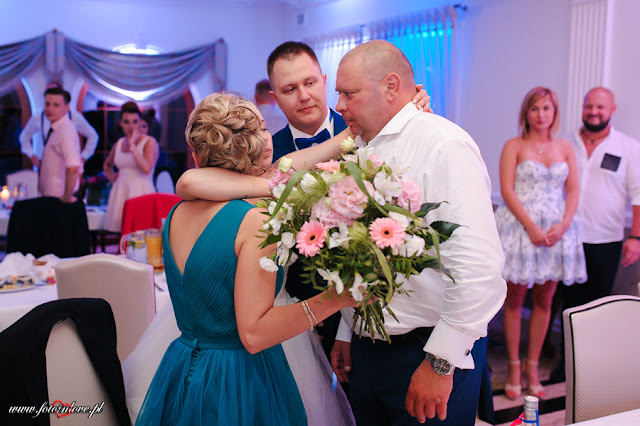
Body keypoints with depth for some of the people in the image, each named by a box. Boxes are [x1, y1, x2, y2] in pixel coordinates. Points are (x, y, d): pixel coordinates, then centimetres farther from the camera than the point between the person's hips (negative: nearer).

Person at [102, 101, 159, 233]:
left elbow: (147, 168, -20)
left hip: (141, 192, -5)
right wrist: (112, 178, 15)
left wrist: (132, 145, -15)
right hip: (121, 193, 5)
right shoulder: (119, 143, 14)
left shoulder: (149, 142, -2)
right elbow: (107, 165, 34)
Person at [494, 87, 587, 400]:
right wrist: (531, 227, -15)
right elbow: (507, 190, -6)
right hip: (520, 226, -3)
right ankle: (513, 367, 10)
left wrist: (563, 224, -9)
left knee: (544, 300, 6)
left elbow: (573, 191, 8)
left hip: (556, 230, 3)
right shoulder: (514, 146, 2)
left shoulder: (565, 148, 12)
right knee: (515, 298, 0)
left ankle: (532, 366, 17)